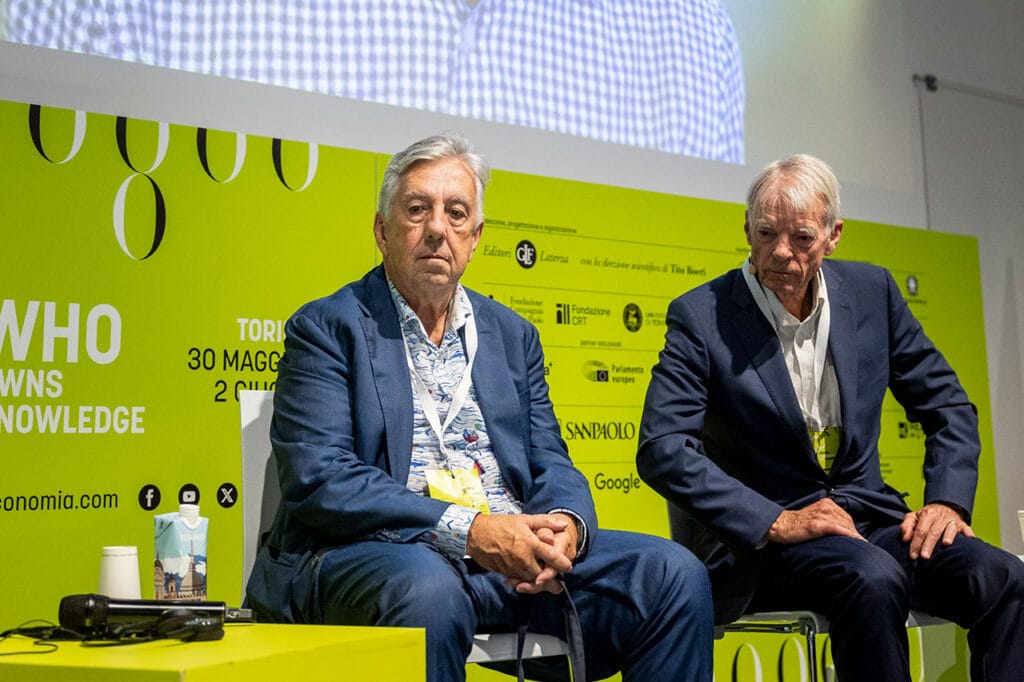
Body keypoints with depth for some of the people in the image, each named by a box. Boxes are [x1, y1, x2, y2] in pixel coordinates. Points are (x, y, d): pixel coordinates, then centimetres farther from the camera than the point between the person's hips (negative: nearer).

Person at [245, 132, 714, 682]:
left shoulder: (513, 334, 20)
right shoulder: (327, 328, 3)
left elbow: (549, 462, 17)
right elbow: (317, 477, -10)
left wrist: (565, 523, -10)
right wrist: (466, 530, -20)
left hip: (517, 553, 5)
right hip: (379, 550, -5)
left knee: (676, 575, -15)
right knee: (427, 589, -40)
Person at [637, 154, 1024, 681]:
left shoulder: (872, 291, 6)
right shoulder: (701, 316, -7)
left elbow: (949, 406, 14)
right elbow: (661, 450, -15)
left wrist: (947, 501, -3)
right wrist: (775, 522, -22)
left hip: (867, 516, 5)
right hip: (760, 537, -4)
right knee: (874, 579, -35)